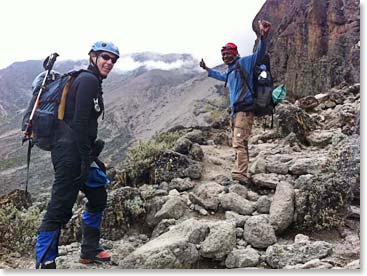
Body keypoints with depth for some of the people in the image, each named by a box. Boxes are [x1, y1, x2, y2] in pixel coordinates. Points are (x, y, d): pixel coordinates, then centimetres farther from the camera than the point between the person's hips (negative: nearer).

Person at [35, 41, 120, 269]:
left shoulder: (93, 82, 19)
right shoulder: (89, 80, -11)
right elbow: (79, 122, -20)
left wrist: (92, 156, 20)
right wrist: (86, 159, -19)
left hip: (78, 152, 11)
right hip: (70, 154, -11)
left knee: (98, 197, 18)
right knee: (60, 208, -7)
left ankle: (90, 251, 32)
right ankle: (44, 263, 2)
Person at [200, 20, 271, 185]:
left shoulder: (244, 63, -3)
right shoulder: (230, 71, 23)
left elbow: (259, 54, -19)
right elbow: (221, 76, 47)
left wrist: (264, 37, -36)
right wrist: (207, 69, 56)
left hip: (244, 110, -10)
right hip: (235, 111, 10)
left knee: (239, 143, -21)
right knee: (239, 144, 12)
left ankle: (239, 176, -27)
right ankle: (242, 175, 19)